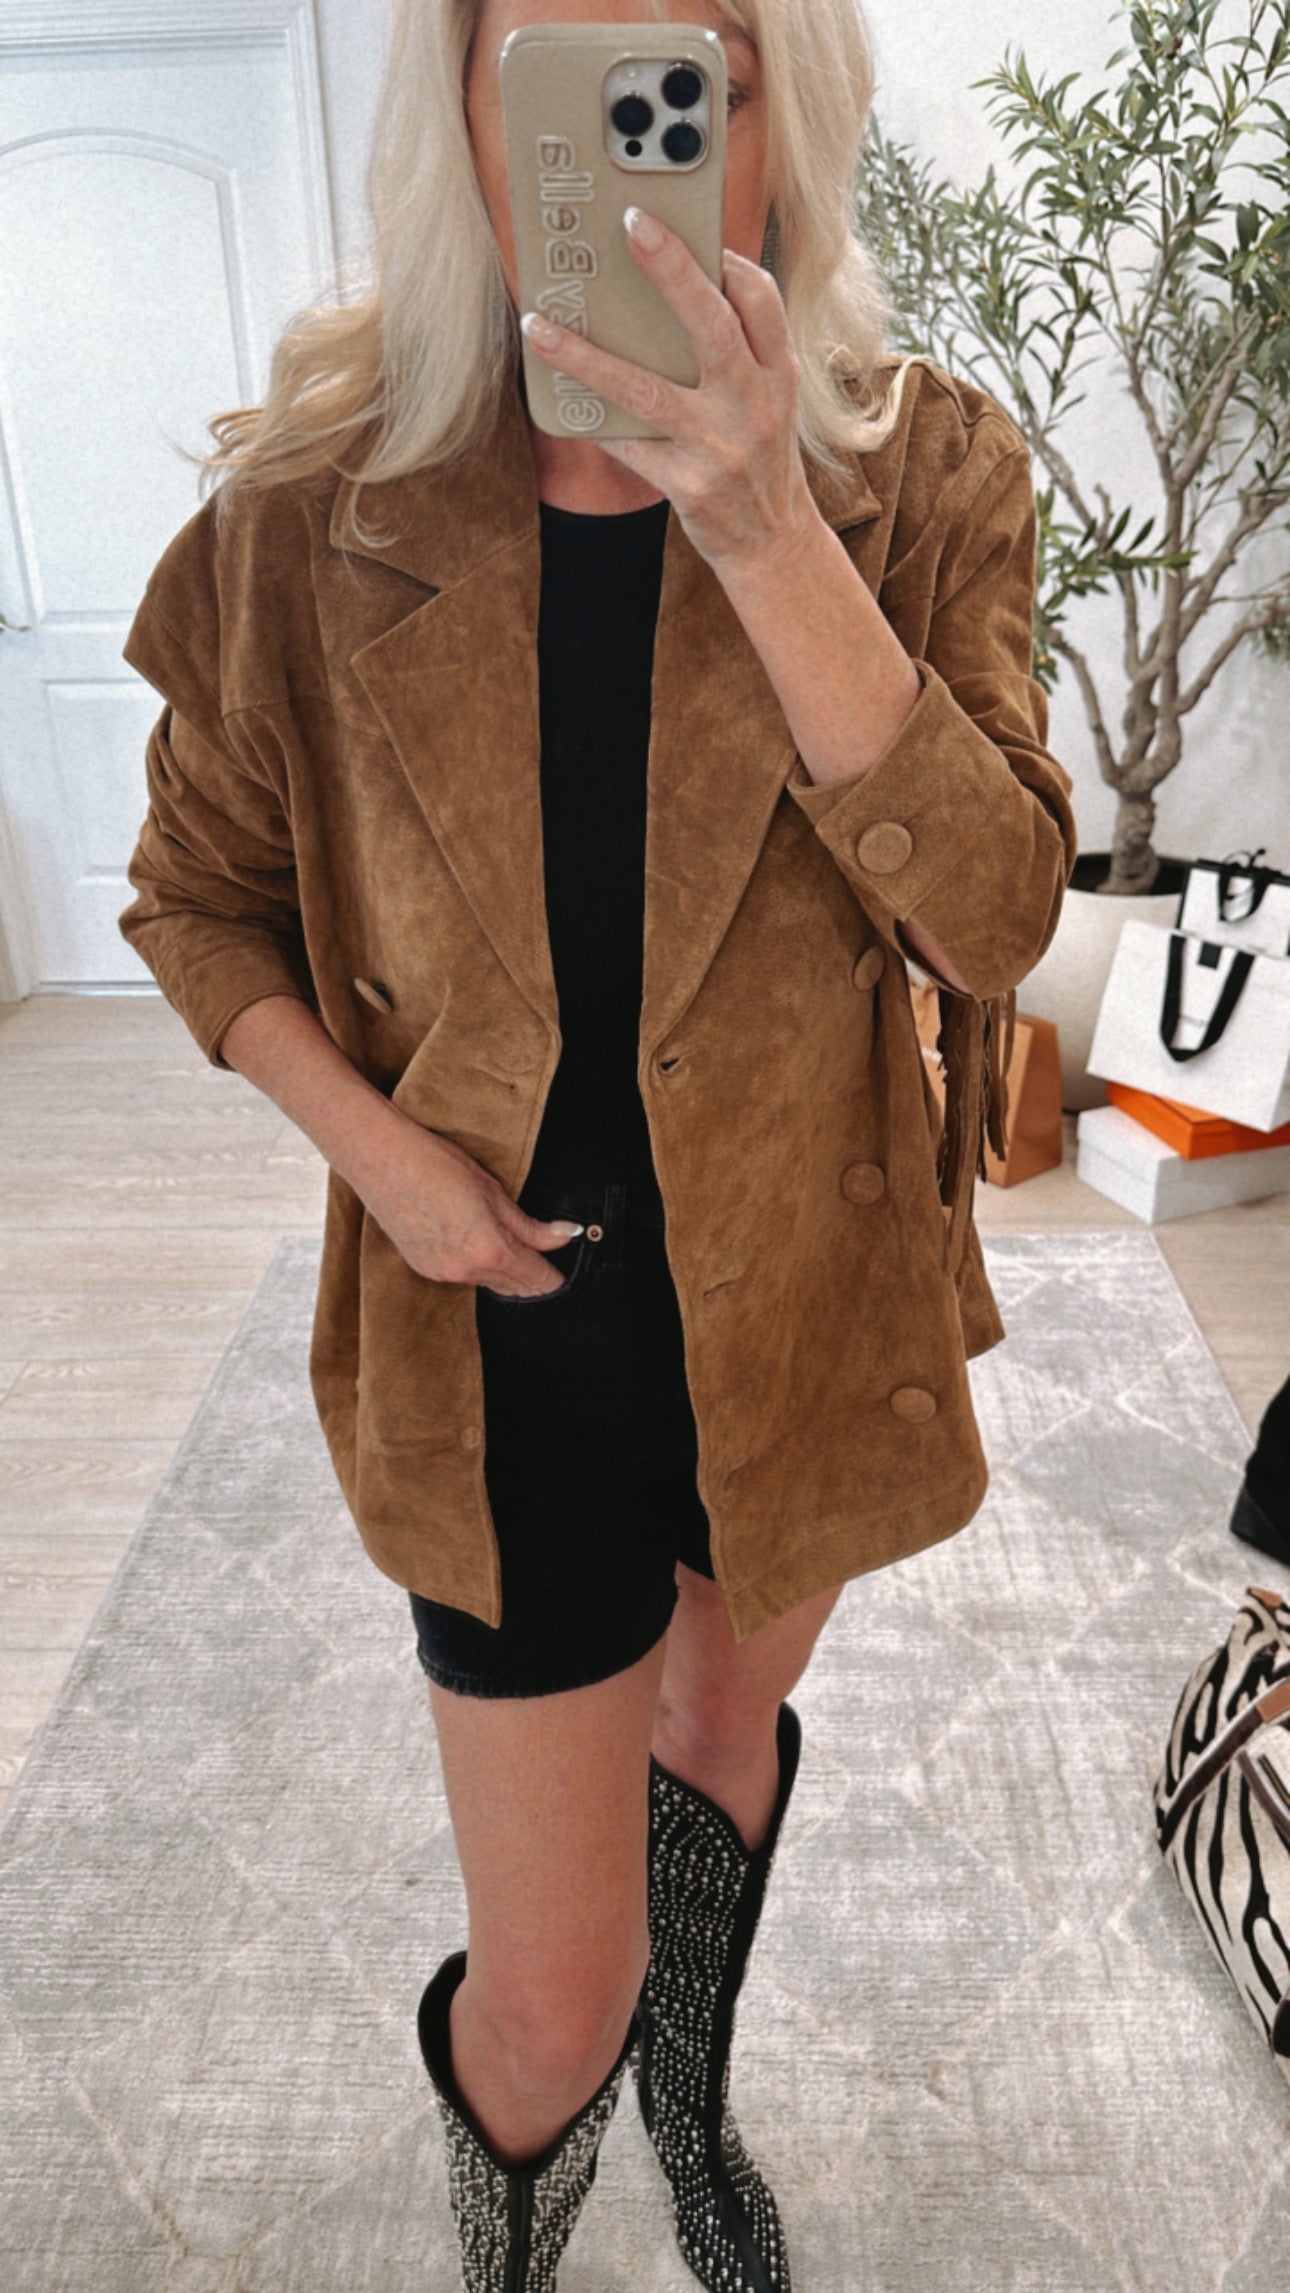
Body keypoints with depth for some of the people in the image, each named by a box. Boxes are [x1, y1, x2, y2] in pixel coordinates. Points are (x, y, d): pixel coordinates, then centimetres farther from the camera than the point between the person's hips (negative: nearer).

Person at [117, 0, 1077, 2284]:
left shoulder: (921, 481, -8)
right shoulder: (313, 517, -10)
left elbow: (994, 913, -19)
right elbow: (195, 895, 3)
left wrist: (765, 530, -29)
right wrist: (372, 1140, -13)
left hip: (811, 1304, 2)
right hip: (513, 1341, -1)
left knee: (723, 1722, 29)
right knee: (554, 1995, 7)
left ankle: (693, 2105, 65)